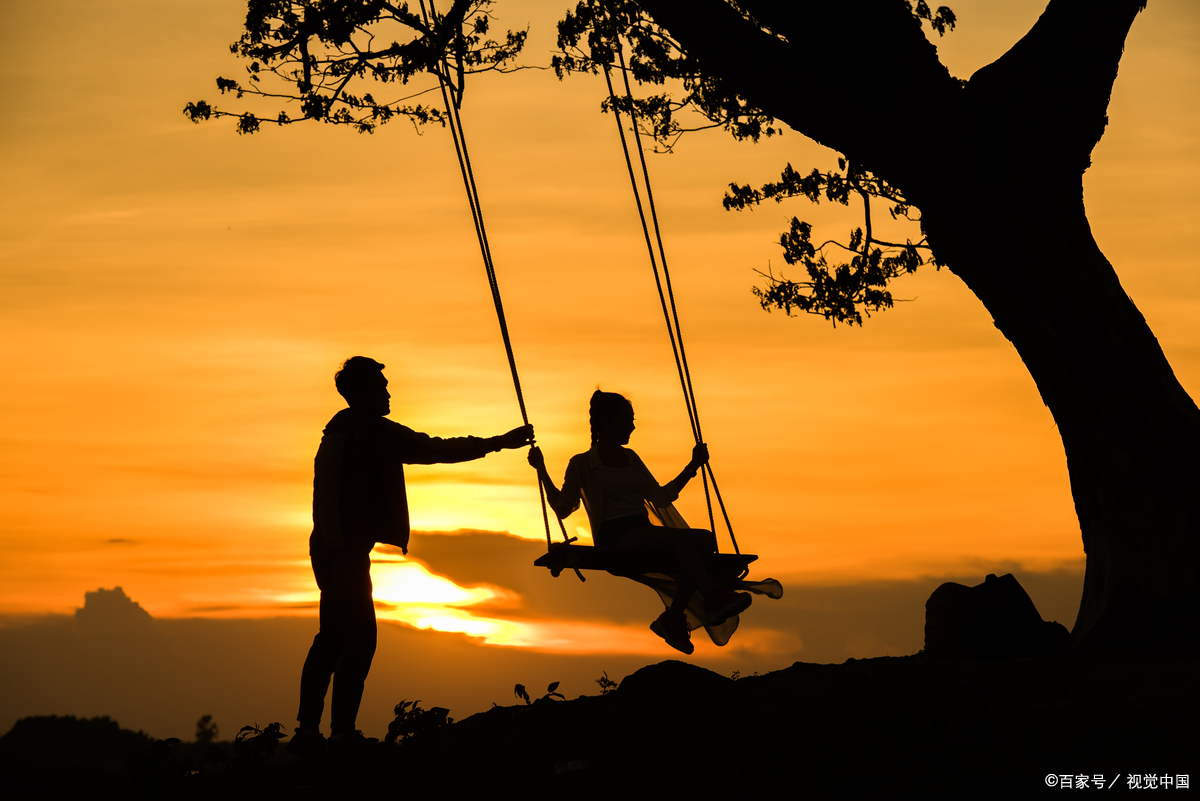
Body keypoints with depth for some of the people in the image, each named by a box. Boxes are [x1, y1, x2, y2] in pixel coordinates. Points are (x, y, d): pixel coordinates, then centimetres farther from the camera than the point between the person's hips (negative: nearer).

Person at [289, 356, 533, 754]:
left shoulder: (382, 434, 13)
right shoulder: (342, 431, -11)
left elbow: (437, 450, 18)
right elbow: (325, 490, -18)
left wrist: (500, 442, 17)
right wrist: (335, 546, -26)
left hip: (351, 550, 9)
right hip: (339, 550, -9)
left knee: (334, 638, 9)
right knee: (360, 637, -12)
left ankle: (307, 733, 14)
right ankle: (342, 732, -8)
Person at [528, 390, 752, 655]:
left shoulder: (631, 458, 25)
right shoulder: (582, 464, 7)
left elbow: (661, 497, 29)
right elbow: (562, 508, 4)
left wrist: (693, 466, 28)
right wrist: (541, 471, -5)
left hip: (646, 536, 6)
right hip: (614, 538, -6)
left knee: (705, 539, -23)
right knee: (680, 537, -33)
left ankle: (673, 616, -25)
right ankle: (714, 597, -37)